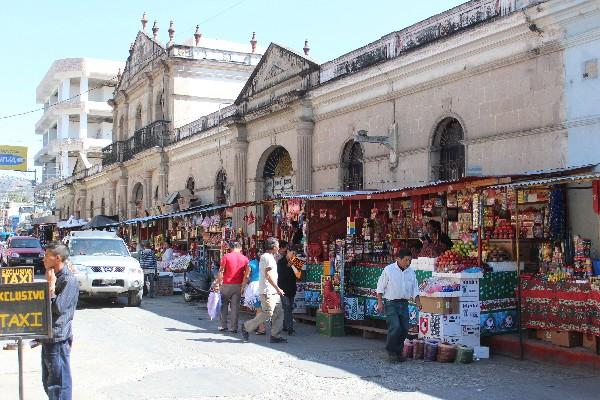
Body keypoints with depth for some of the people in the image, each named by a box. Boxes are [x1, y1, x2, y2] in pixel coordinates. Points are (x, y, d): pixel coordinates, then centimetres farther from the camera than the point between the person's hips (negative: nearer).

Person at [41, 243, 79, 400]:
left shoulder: (69, 280, -16)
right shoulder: (54, 277, 13)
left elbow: (59, 307, -22)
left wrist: (51, 284, -16)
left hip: (58, 340, -10)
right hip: (48, 338, 10)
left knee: (59, 384, -2)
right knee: (48, 382, 17)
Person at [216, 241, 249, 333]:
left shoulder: (226, 257, -4)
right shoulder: (244, 258, 3)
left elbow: (221, 271, -6)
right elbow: (246, 274, -1)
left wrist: (218, 283, 2)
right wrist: (243, 285, 4)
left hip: (227, 284, -2)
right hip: (238, 285, 2)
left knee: (224, 305, 11)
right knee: (235, 306, 6)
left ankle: (223, 325, 12)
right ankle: (234, 327, 6)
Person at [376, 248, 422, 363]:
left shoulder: (411, 272, 8)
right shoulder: (389, 270, -7)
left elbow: (415, 289, 14)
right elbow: (380, 287, -3)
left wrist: (418, 302, 0)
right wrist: (380, 302, -8)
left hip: (404, 304, 5)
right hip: (391, 303, -5)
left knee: (404, 329, 2)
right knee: (395, 327, -16)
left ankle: (398, 352, 18)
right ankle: (391, 352, 2)